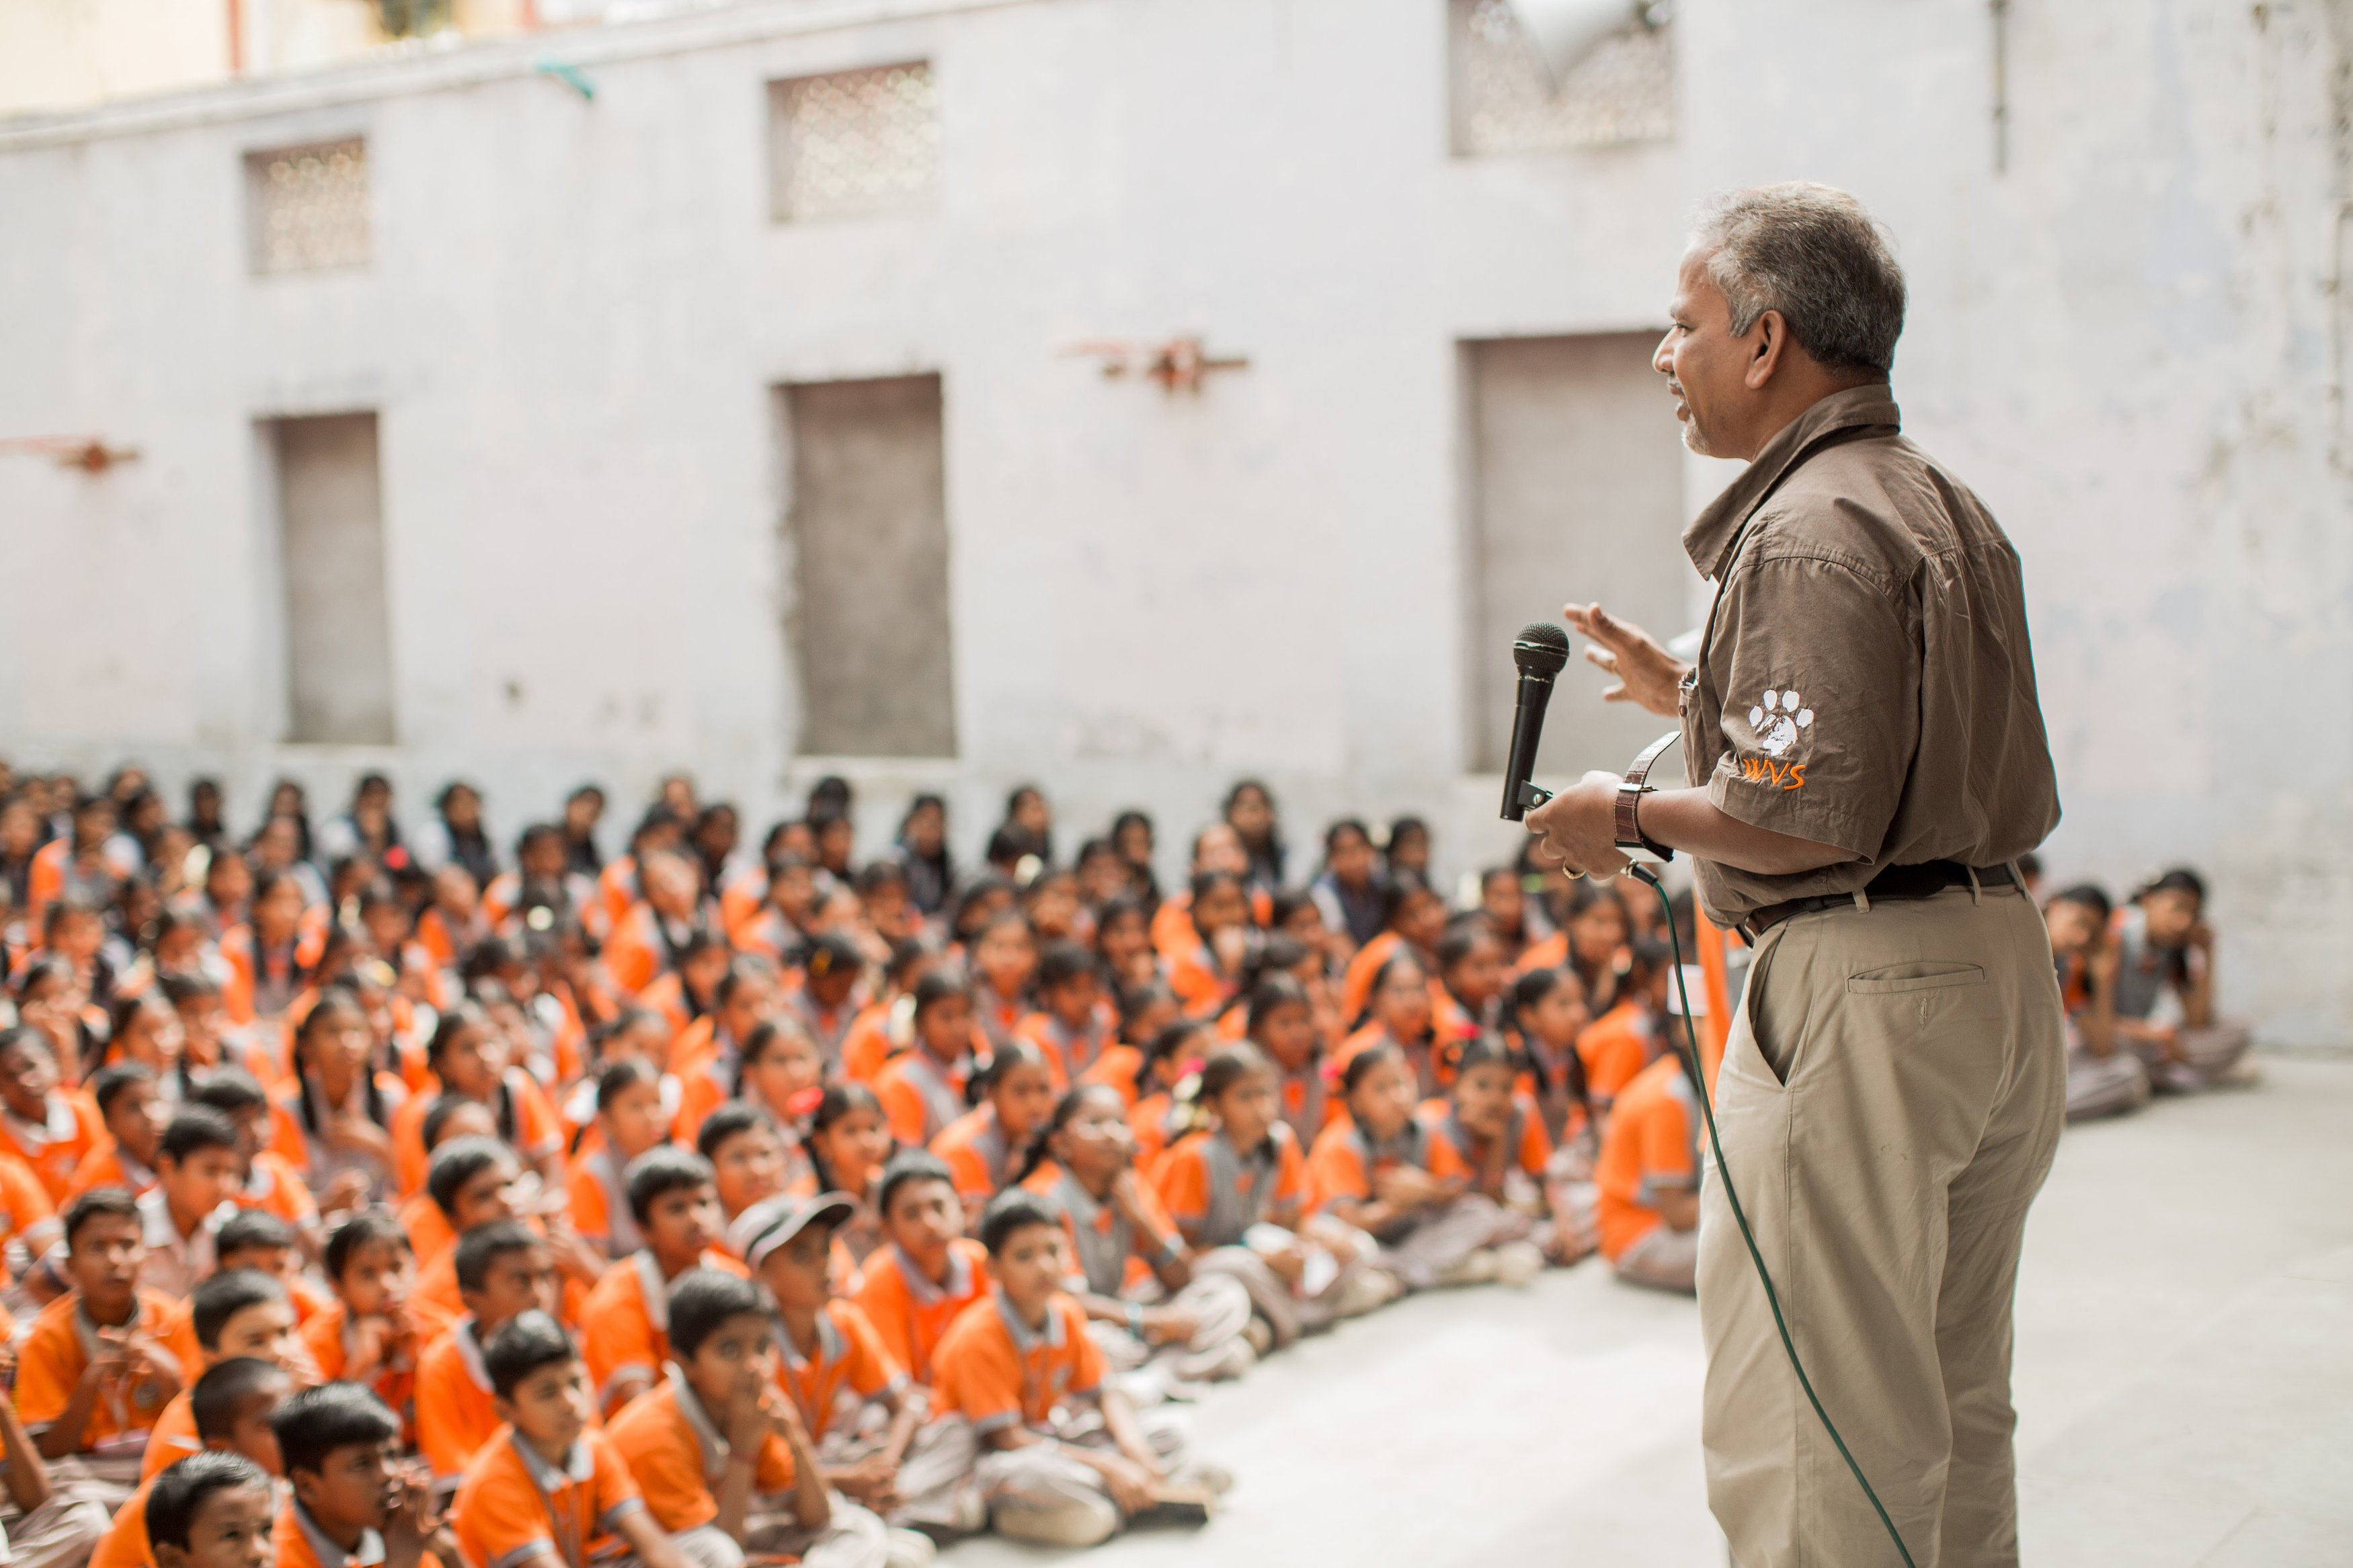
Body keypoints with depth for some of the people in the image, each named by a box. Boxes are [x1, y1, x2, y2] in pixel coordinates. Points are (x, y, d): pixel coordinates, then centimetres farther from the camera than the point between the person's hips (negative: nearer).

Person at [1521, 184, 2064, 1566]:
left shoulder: (1810, 533, -17)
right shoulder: (1949, 506, 15)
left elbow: (1807, 822, -24)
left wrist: (1634, 816, -8)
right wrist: (1696, 696, 25)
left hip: (1864, 983, -11)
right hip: (2003, 960, 11)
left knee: (1810, 1428, -2)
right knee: (1954, 1407, 21)